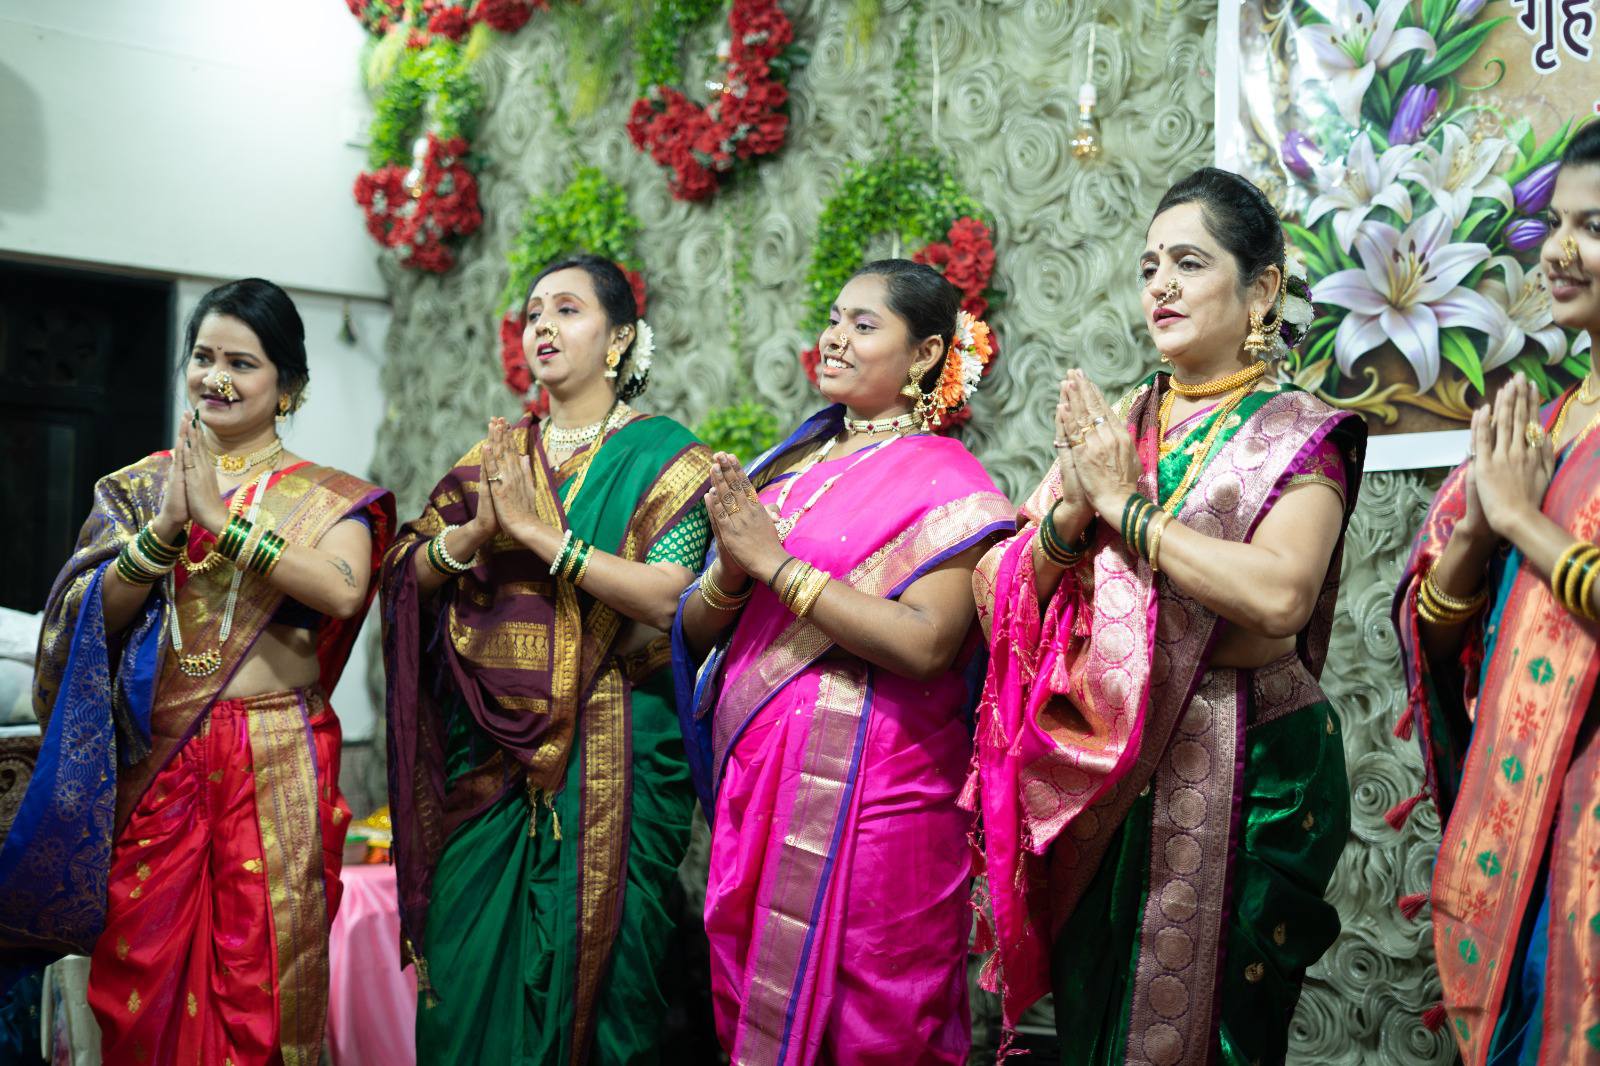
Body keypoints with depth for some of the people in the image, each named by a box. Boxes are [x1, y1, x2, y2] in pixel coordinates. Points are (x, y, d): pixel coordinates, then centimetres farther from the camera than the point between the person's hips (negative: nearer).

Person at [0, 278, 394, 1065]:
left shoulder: (326, 497, 2)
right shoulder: (137, 486, 10)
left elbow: (342, 590, -18)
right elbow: (94, 614, -1)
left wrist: (221, 518, -19)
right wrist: (167, 526, -15)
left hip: (273, 762, -2)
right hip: (151, 762, 2)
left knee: (261, 972, 3)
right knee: (145, 970, 8)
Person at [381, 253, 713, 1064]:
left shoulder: (663, 456, -2)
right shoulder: (496, 454, 13)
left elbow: (666, 597, -16)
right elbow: (409, 571, 9)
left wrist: (542, 533, -17)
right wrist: (477, 530, -10)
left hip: (605, 754, -4)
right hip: (488, 747, 4)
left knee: (589, 964, 2)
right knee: (468, 974, 7)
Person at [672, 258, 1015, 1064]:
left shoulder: (945, 480, -6)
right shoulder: (785, 465, 11)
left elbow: (926, 643, -21)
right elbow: (695, 630, 9)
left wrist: (775, 561, -17)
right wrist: (731, 570, -12)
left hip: (864, 795, -6)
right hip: (750, 778, 6)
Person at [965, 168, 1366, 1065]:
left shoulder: (1297, 433, -4)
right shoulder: (1112, 425, 10)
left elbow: (1279, 593, -23)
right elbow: (1003, 590, 6)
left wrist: (1127, 509, -15)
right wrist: (1069, 513, -13)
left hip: (1233, 774, -4)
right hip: (1095, 774, 5)